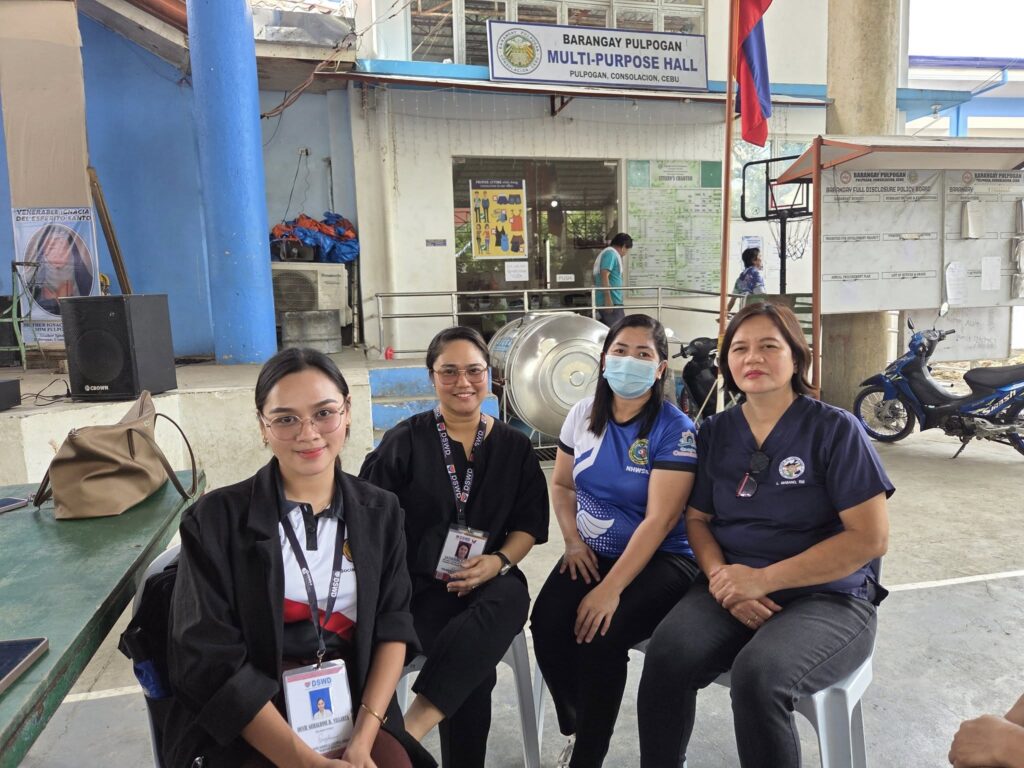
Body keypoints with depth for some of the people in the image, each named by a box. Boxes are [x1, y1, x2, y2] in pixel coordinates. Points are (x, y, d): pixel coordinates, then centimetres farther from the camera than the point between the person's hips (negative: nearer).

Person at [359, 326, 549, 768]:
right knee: (475, 668, -30)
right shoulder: (404, 442, 2)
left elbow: (529, 524, 9)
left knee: (512, 597, -35)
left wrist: (498, 562, -11)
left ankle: (413, 724, -34)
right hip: (420, 583, -2)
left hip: (489, 581, 2)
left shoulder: (514, 446, 10)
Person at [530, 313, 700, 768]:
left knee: (600, 634, -28)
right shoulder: (583, 415, 3)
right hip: (592, 554, 5)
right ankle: (577, 725, 8)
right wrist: (572, 540, -2)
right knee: (547, 622, -22)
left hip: (660, 559, -4)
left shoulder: (675, 430, -14)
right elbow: (561, 484, 15)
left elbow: (659, 519, -20)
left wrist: (611, 589, -26)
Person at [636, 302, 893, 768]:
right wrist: (721, 578, -11)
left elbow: (870, 537, -11)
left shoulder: (835, 429, -7)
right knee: (667, 654, -25)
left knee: (757, 673, -33)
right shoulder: (714, 433, 7)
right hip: (732, 588, 4)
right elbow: (697, 519, 11)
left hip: (828, 596, -3)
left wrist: (762, 579, -17)